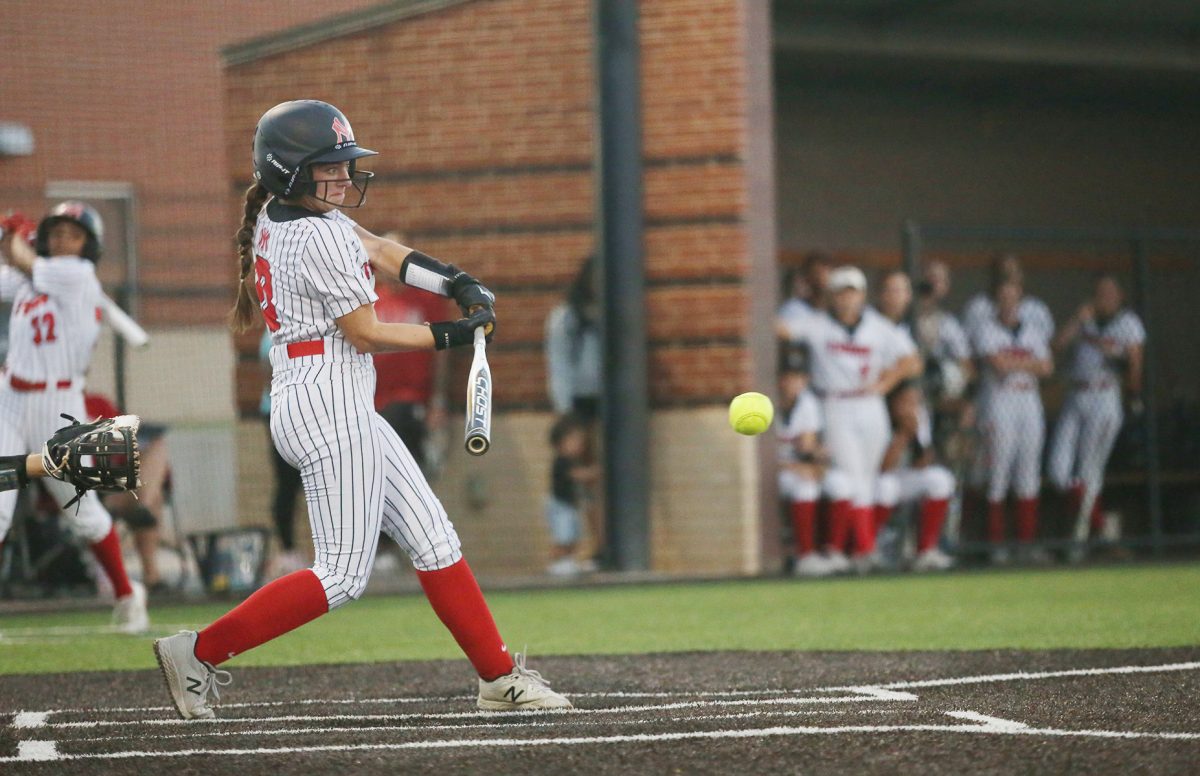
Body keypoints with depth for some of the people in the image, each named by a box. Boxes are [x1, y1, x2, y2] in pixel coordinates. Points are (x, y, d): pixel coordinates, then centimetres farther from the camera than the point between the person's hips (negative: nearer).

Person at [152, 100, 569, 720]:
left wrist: (457, 284, 3)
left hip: (340, 409, 11)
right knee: (342, 576, -7)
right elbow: (364, 333, -13)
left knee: (432, 539, 11)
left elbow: (375, 249, 16)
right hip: (330, 406, -11)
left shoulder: (275, 217, 11)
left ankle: (499, 676, 13)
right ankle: (200, 651, -5)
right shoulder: (321, 235, -17)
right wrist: (451, 336, -2)